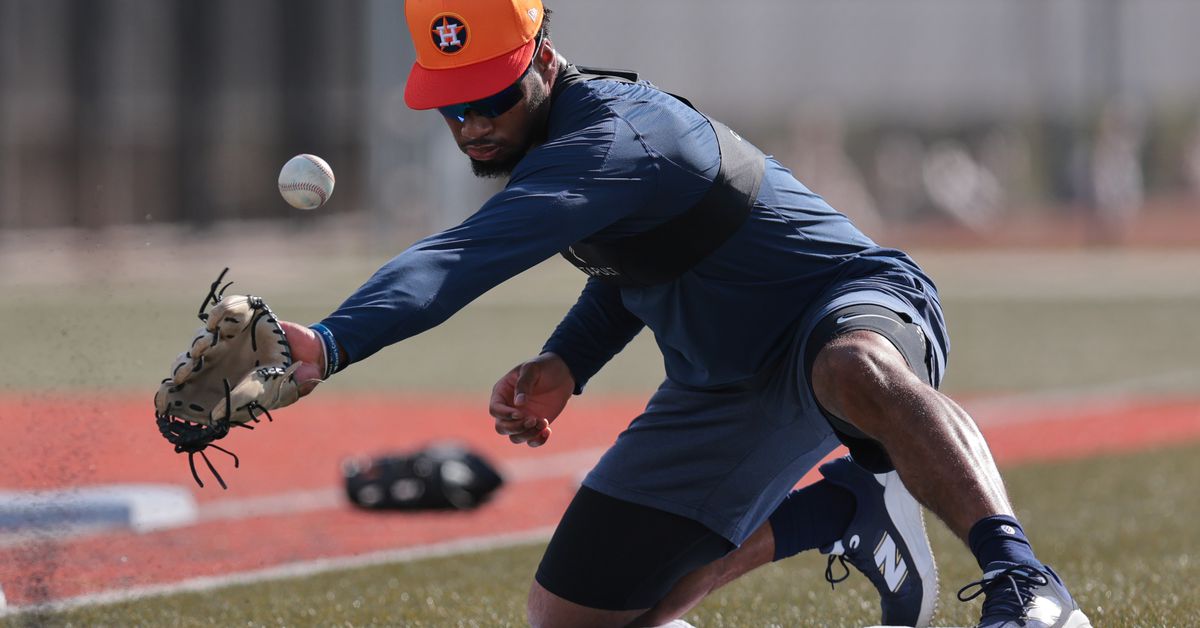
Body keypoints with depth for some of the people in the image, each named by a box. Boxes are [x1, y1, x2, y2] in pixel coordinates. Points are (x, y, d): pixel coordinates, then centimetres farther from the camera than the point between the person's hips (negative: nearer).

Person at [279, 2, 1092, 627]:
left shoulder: (608, 141, -28)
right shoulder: (557, 133, 2)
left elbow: (461, 261, -44)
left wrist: (333, 341, -58)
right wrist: (567, 363, -1)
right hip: (721, 389, 10)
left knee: (859, 370, -47)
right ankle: (835, 513, 17)